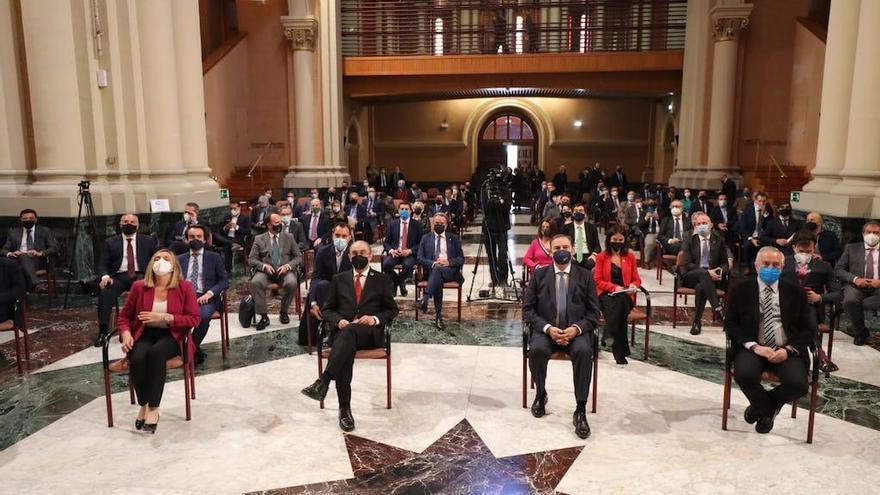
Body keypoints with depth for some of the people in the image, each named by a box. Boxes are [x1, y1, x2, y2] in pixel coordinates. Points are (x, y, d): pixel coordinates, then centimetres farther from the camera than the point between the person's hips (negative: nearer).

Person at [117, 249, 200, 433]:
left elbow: (194, 318, -7)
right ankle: (143, 405, -7)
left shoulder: (184, 287, -2)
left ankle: (153, 409, -23)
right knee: (137, 358, -32)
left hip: (171, 336, -2)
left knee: (156, 353, -36)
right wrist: (126, 334, -8)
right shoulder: (139, 287, 4)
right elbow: (124, 316, 13)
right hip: (144, 335, 2)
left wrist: (164, 317, -16)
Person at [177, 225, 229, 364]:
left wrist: (209, 293, -12)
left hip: (205, 298, -2)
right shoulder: (180, 259, 20)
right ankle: (195, 350, -17)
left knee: (203, 315, -36)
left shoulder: (214, 258, 12)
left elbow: (224, 281, 6)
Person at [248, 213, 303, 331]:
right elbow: (251, 259, 6)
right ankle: (264, 316, -19)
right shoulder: (259, 239, 11)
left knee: (292, 283, -33)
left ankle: (283, 312, -7)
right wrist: (264, 266, -14)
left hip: (284, 271, 0)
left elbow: (298, 257, 10)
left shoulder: (289, 237, 13)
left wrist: (287, 266, -10)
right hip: (265, 271, 0)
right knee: (255, 282, -32)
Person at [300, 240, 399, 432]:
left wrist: (375, 319, -9)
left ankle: (323, 382, -44)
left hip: (371, 333, -1)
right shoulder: (339, 279, 18)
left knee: (350, 330, -38)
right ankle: (344, 409, -31)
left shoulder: (382, 280, 14)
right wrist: (338, 321, -7)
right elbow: (327, 309, 16)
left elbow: (392, 310, 12)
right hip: (344, 331, 2)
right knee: (346, 349, -35)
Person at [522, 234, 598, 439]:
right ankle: (541, 394, -2)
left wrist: (576, 328, -15)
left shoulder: (585, 275, 8)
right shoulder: (539, 274, 8)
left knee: (584, 351, -33)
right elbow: (527, 309, 3)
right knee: (536, 349, -32)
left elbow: (593, 312, 5)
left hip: (576, 330, 0)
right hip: (545, 329, 0)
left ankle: (580, 410, -20)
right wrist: (547, 328, -14)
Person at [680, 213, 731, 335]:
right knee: (703, 273, -37)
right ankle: (718, 309, -40)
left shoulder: (719, 240, 10)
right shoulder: (690, 240, 5)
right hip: (691, 277, 0)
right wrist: (707, 272, -19)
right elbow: (687, 264, -5)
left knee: (700, 287, -36)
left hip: (711, 276, 1)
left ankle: (697, 322, -27)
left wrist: (721, 271, -13)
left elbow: (725, 263, 12)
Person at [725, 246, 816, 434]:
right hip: (753, 347, -1)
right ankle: (767, 410, 4)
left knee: (798, 384, -27)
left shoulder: (795, 291, 9)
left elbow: (809, 329, 7)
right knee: (744, 374, -32)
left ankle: (761, 406, 8)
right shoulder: (741, 289, 5)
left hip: (786, 350, 1)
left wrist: (788, 349, -11)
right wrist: (753, 346, -14)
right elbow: (730, 323, 1)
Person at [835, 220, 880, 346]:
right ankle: (861, 332, -9)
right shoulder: (851, 248, 17)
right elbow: (838, 269, 7)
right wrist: (855, 279, -11)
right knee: (850, 300, -33)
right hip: (856, 286, 1)